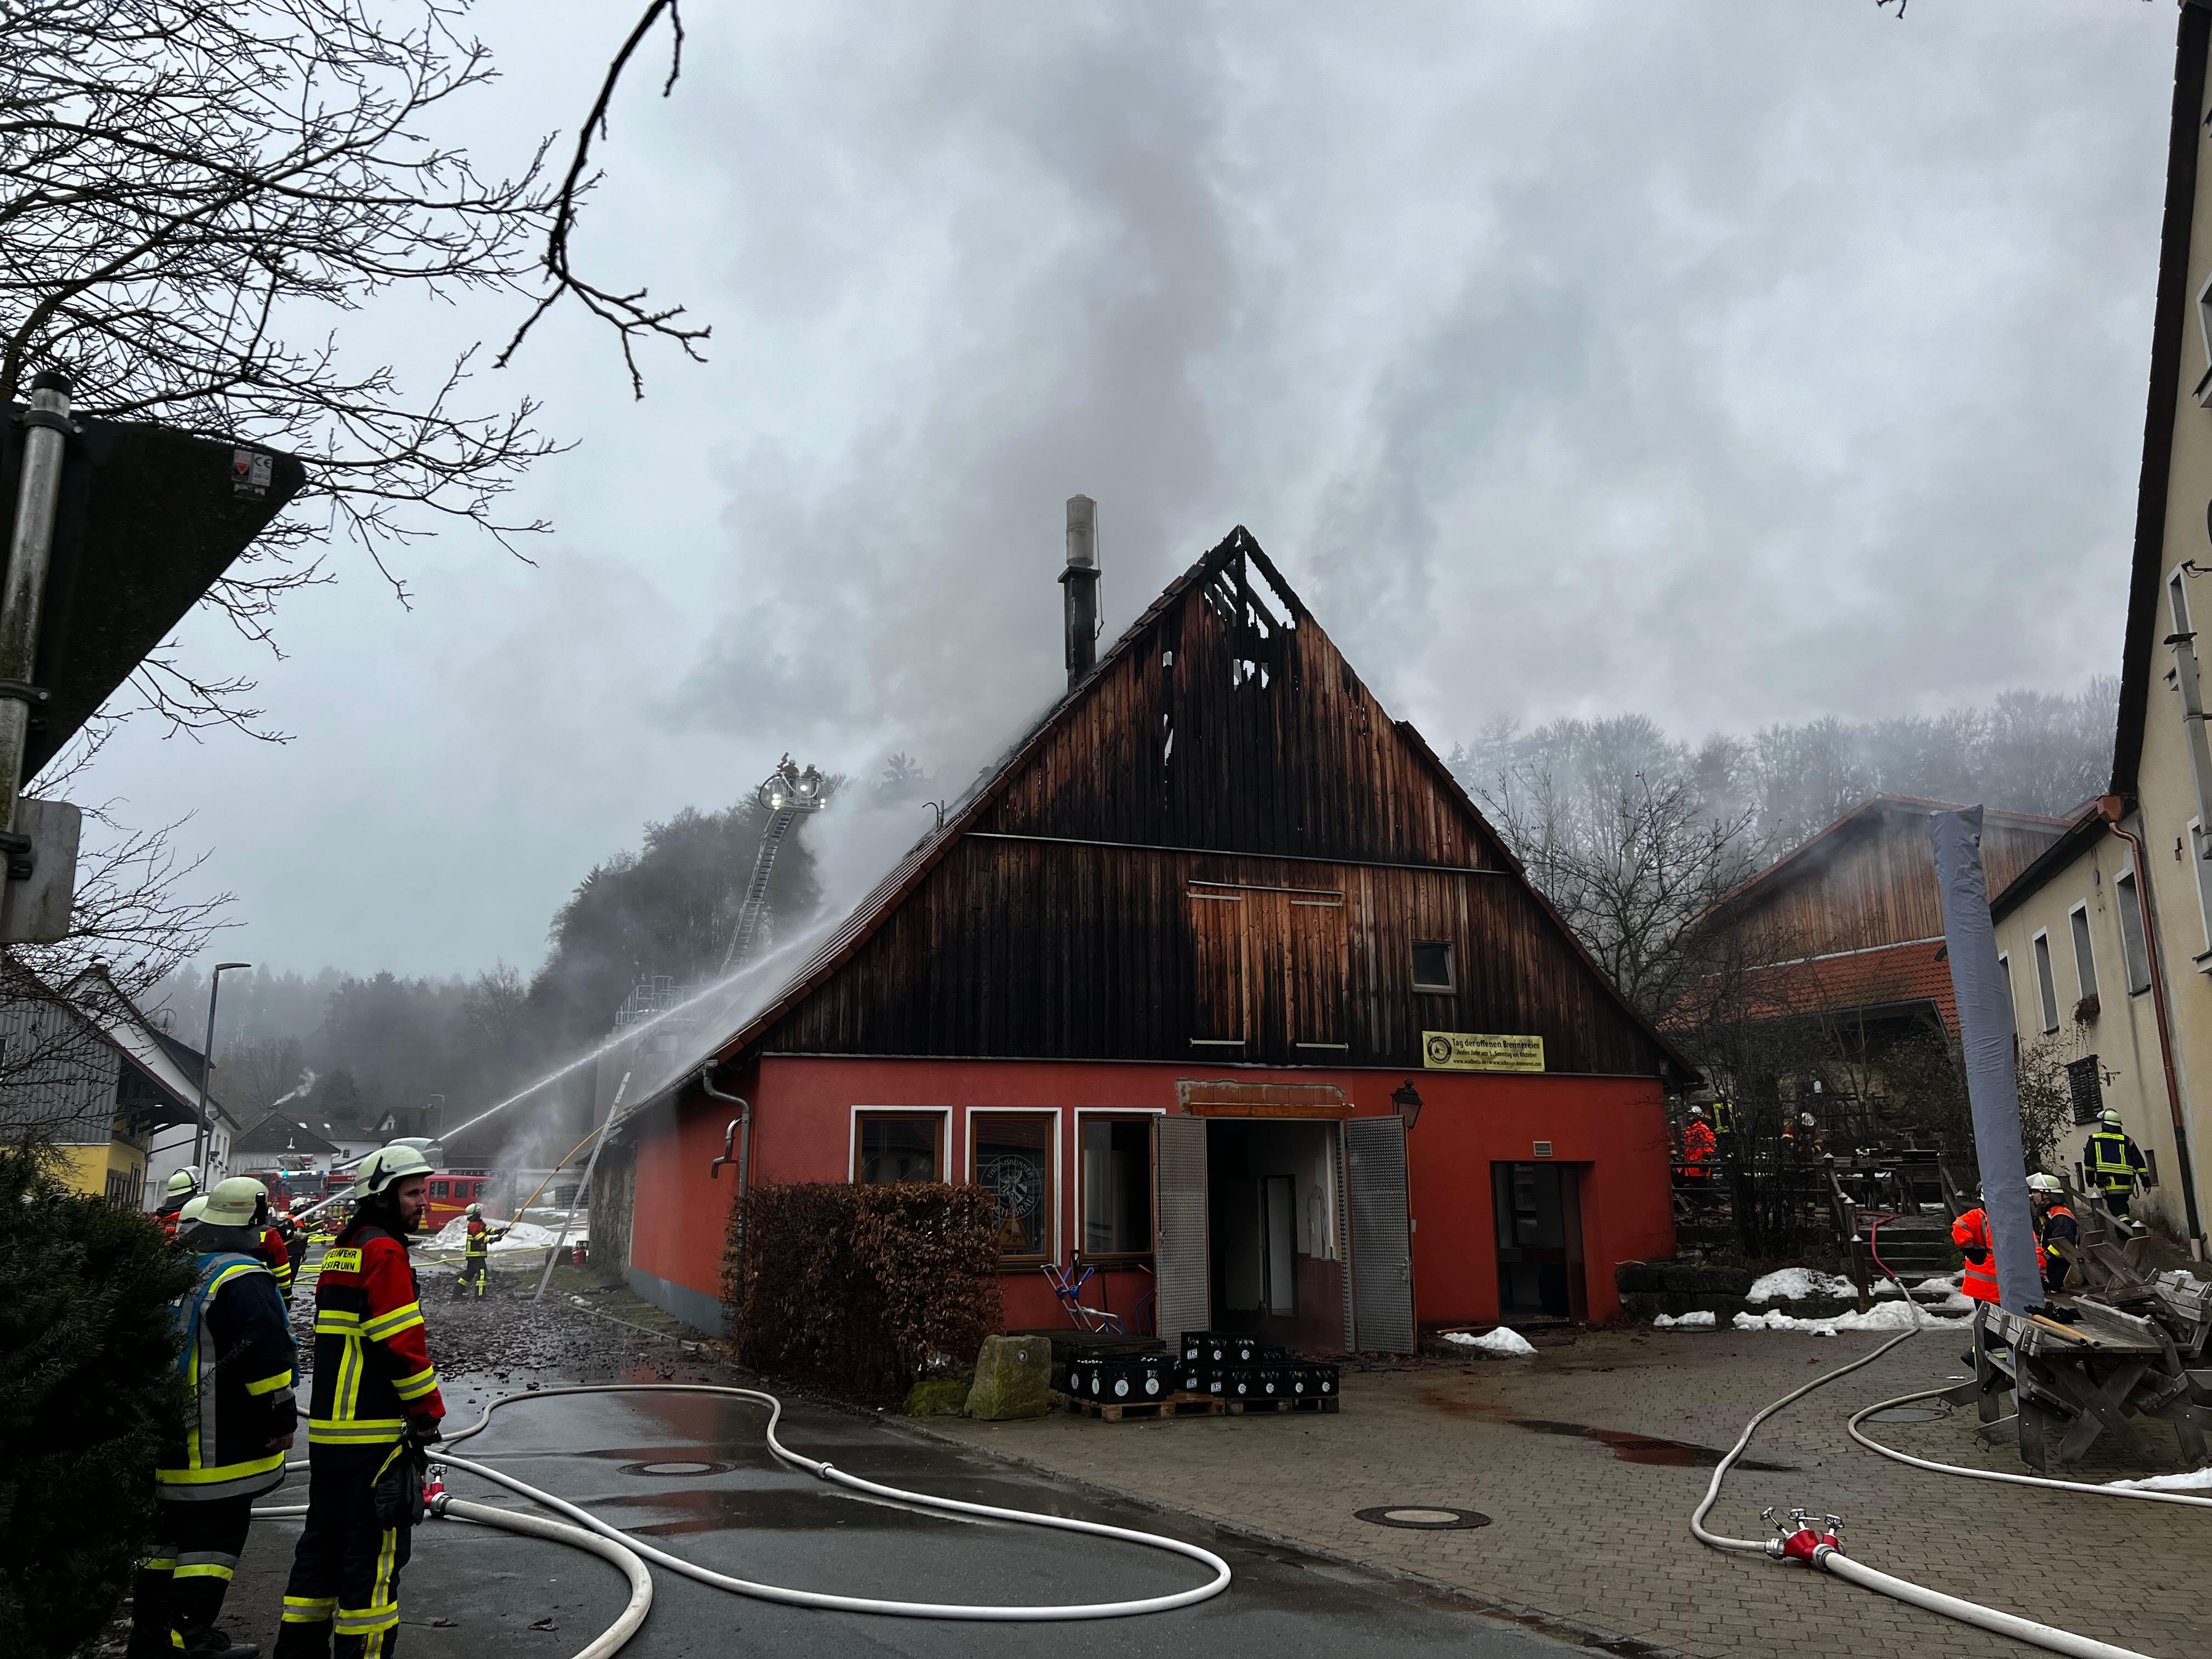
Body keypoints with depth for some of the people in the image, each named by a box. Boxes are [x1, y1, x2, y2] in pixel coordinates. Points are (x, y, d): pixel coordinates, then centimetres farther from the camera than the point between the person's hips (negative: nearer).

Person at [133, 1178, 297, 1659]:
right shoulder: (241, 1278, -17)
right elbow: (264, 1353, -25)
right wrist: (282, 1418, -15)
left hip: (171, 1443, 9)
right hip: (221, 1450, -9)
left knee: (170, 1538, 19)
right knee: (212, 1542, -1)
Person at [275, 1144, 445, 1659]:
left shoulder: (340, 1250, 17)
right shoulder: (384, 1251, -14)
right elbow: (403, 1344, -18)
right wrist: (429, 1412, -10)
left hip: (327, 1427, 10)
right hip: (375, 1433, -10)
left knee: (324, 1539, 18)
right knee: (376, 1550, -2)